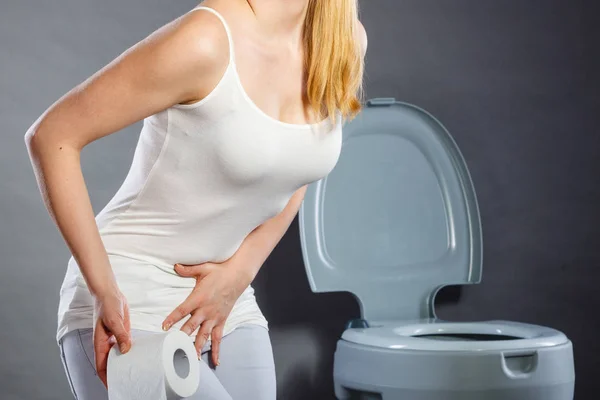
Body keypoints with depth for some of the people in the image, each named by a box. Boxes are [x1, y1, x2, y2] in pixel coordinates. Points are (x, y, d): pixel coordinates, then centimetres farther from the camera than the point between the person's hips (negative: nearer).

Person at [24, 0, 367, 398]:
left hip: (229, 307, 6)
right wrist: (104, 291, -18)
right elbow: (52, 136, -16)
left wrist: (238, 273, -1)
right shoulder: (204, 41, -21)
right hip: (129, 308, -6)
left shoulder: (345, 41, -2)